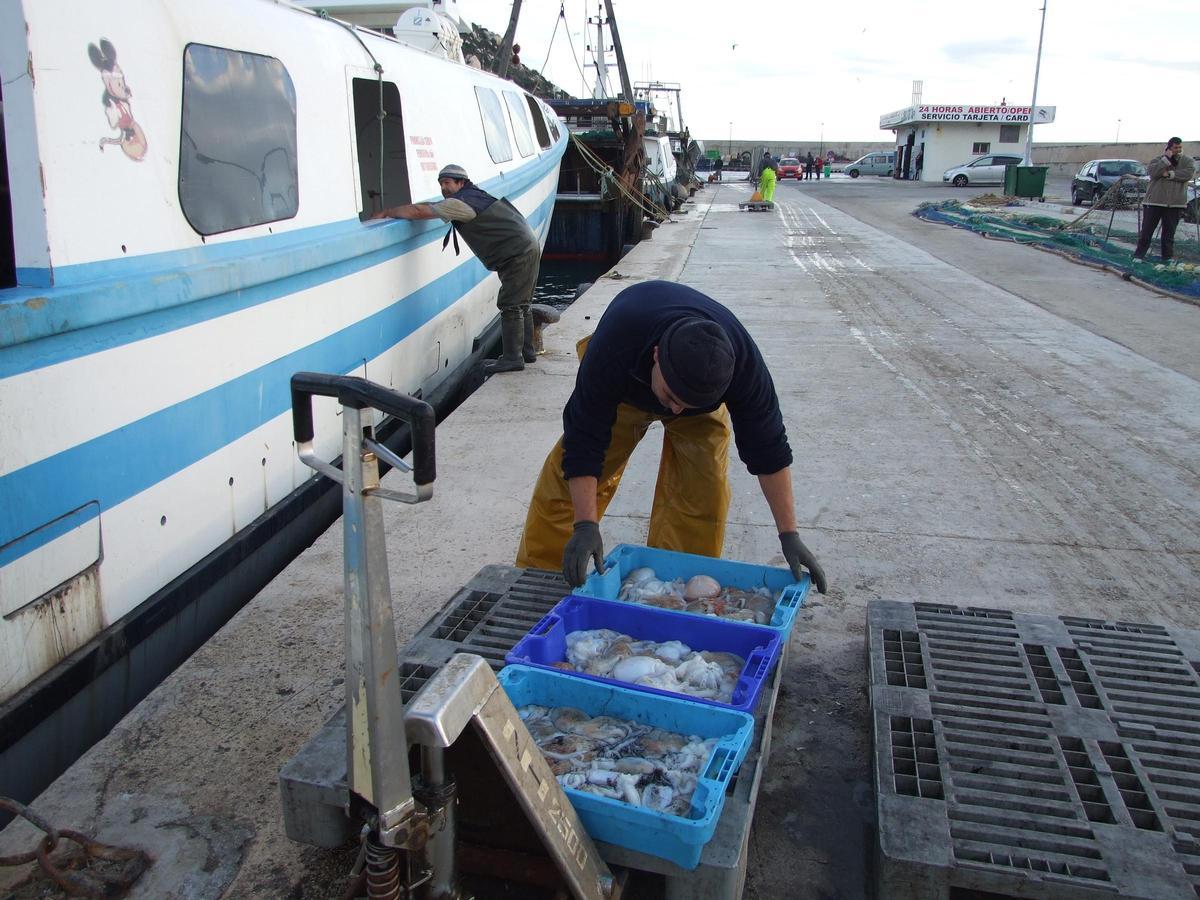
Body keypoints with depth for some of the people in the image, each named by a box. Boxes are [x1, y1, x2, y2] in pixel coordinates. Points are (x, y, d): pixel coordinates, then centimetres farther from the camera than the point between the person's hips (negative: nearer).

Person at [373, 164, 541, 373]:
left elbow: (419, 211, -20)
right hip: (527, 249, 10)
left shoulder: (462, 202, -15)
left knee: (510, 306, -9)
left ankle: (512, 358, -8)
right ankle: (526, 351, 23)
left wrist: (385, 212, -10)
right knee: (520, 304, 16)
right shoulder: (474, 196, 17)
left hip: (518, 254, -10)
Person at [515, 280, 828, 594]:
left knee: (703, 492, -14)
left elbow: (767, 449, -28)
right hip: (623, 392, -1)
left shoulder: (742, 361, -40)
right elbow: (584, 440, -39)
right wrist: (585, 526, -44)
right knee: (564, 481, -8)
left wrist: (789, 534, -27)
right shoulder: (612, 346, -46)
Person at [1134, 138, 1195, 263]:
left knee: (1169, 232, 9)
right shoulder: (1159, 160, 5)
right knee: (1146, 230, 2)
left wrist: (1170, 174, -16)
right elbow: (1152, 172, -14)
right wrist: (1166, 159, -15)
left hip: (1175, 203, 1)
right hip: (1154, 201, -1)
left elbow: (1189, 173, -12)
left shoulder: (1188, 161, 6)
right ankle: (1139, 255, 10)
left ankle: (1168, 257, 16)